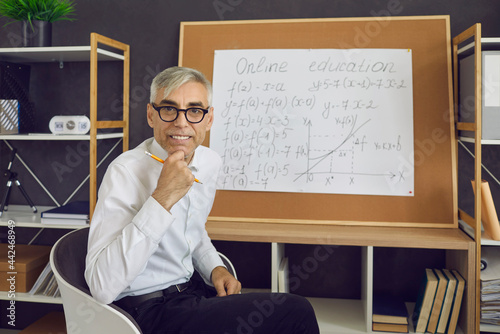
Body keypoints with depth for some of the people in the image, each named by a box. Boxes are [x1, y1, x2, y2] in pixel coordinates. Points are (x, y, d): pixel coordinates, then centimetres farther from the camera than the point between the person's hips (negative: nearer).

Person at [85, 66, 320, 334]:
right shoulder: (125, 172, -20)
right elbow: (102, 287, -30)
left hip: (192, 287, 7)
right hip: (148, 308, -7)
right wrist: (161, 199, -33)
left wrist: (215, 268, 1)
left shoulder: (210, 162, 1)